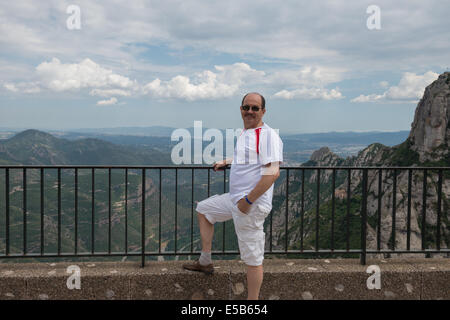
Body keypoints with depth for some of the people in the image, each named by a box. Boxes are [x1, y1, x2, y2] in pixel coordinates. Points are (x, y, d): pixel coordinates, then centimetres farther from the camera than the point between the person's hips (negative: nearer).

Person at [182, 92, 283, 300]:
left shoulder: (267, 135, -16)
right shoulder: (245, 133, 14)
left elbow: (273, 173, -26)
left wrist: (248, 200, -23)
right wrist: (227, 162, 27)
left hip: (252, 205, -10)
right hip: (234, 198, 10)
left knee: (252, 257, -3)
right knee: (203, 209, 25)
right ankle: (205, 262, 34)